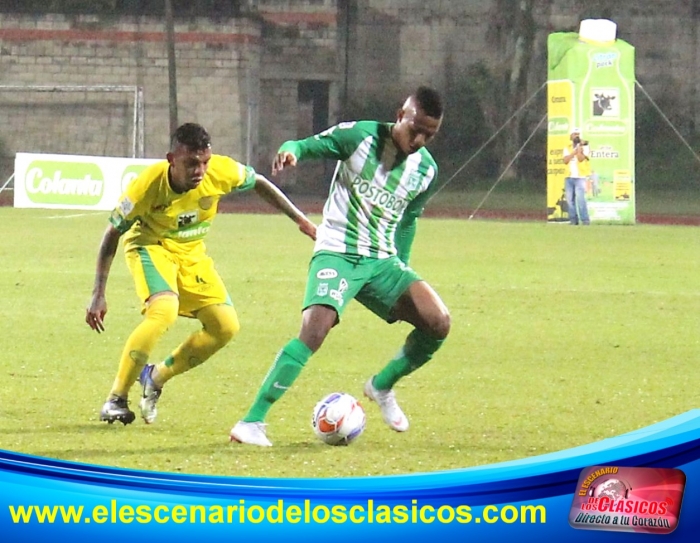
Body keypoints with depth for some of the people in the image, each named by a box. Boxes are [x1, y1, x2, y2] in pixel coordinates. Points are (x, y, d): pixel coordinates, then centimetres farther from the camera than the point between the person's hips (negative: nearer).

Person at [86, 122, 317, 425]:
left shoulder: (221, 171, -24)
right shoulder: (148, 186, -31)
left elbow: (259, 184, -1)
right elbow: (112, 235, -19)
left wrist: (300, 220, 1)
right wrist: (98, 295, -20)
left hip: (191, 252, 5)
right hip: (150, 247, -5)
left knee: (226, 326, -5)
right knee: (164, 311, -32)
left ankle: (156, 378, 15)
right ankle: (116, 399, -22)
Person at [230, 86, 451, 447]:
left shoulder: (426, 170, 6)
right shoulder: (360, 136, -8)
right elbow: (309, 146, -10)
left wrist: (403, 272, 20)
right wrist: (291, 150, -34)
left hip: (382, 261, 5)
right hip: (337, 253, -5)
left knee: (437, 323, -11)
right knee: (315, 329, -27)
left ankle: (382, 387, 16)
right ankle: (252, 422, -23)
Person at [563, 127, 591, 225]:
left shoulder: (585, 147, 3)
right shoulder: (567, 149, 15)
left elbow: (581, 158, -13)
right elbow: (565, 160, -2)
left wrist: (579, 147, -8)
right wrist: (575, 151, -8)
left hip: (580, 177, -5)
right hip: (569, 177, 5)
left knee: (580, 199, -15)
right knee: (570, 199, 1)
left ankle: (585, 220, -14)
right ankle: (573, 220, 5)